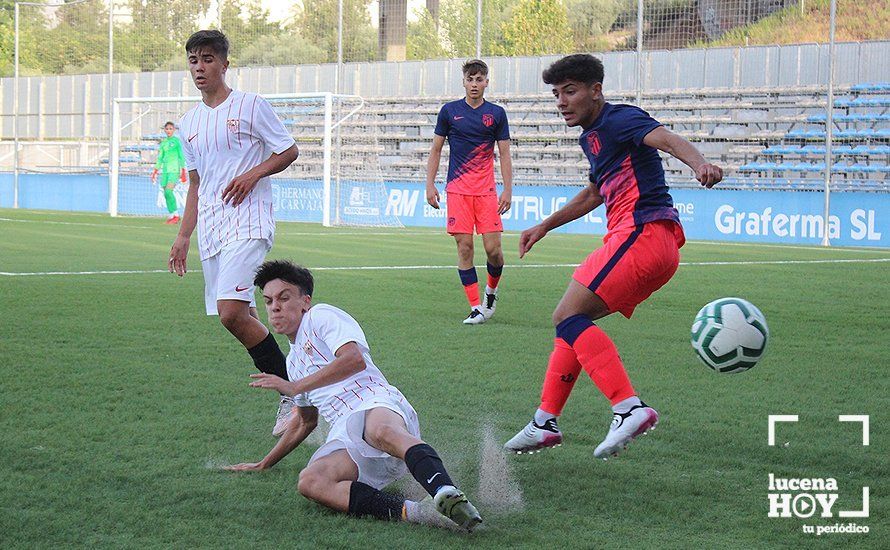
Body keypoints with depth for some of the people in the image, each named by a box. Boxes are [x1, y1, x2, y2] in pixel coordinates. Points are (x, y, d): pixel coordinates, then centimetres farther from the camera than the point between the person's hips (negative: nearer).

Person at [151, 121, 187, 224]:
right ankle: (171, 215, 8)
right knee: (166, 193, 2)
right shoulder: (163, 143, 16)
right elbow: (160, 158, 20)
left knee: (169, 191, -19)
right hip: (165, 169, 6)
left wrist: (183, 171, -5)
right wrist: (155, 172, 17)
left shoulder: (176, 141, 0)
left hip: (174, 169, -6)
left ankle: (176, 215, -14)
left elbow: (181, 156, -1)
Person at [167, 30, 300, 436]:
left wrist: (254, 173, -14)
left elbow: (289, 150, 1)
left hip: (248, 223, -7)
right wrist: (184, 236, 18)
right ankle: (290, 396, 13)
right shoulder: (189, 123, 16)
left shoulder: (251, 106, -2)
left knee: (232, 314, -21)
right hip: (210, 231, 7)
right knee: (243, 320, 4)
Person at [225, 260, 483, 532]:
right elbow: (305, 421, 48)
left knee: (383, 432, -46)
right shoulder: (294, 360, 36)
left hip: (376, 402, -6)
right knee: (310, 482, -30)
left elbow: (354, 359, -8)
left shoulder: (321, 316, 11)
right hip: (344, 436, 6)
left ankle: (445, 492, -71)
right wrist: (264, 464, 51)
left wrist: (295, 387, -4)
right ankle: (408, 511, -50)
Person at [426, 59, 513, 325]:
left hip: (487, 191, 0)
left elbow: (504, 154, 7)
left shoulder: (497, 113, 6)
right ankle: (476, 308, -1)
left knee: (493, 248, -6)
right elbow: (436, 150, 11)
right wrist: (430, 185, 3)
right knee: (464, 247, -6)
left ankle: (491, 289, 23)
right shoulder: (449, 111, 6)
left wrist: (508, 189, -1)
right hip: (457, 191, 0)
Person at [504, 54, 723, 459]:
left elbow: (666, 139, -26)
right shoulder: (590, 137, 24)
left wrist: (699, 163, -47)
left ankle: (629, 407, -29)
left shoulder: (619, 119, -7)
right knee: (573, 321, 16)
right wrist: (544, 227, 47)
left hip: (642, 232, -10)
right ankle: (545, 422, 21)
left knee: (569, 316, -17)